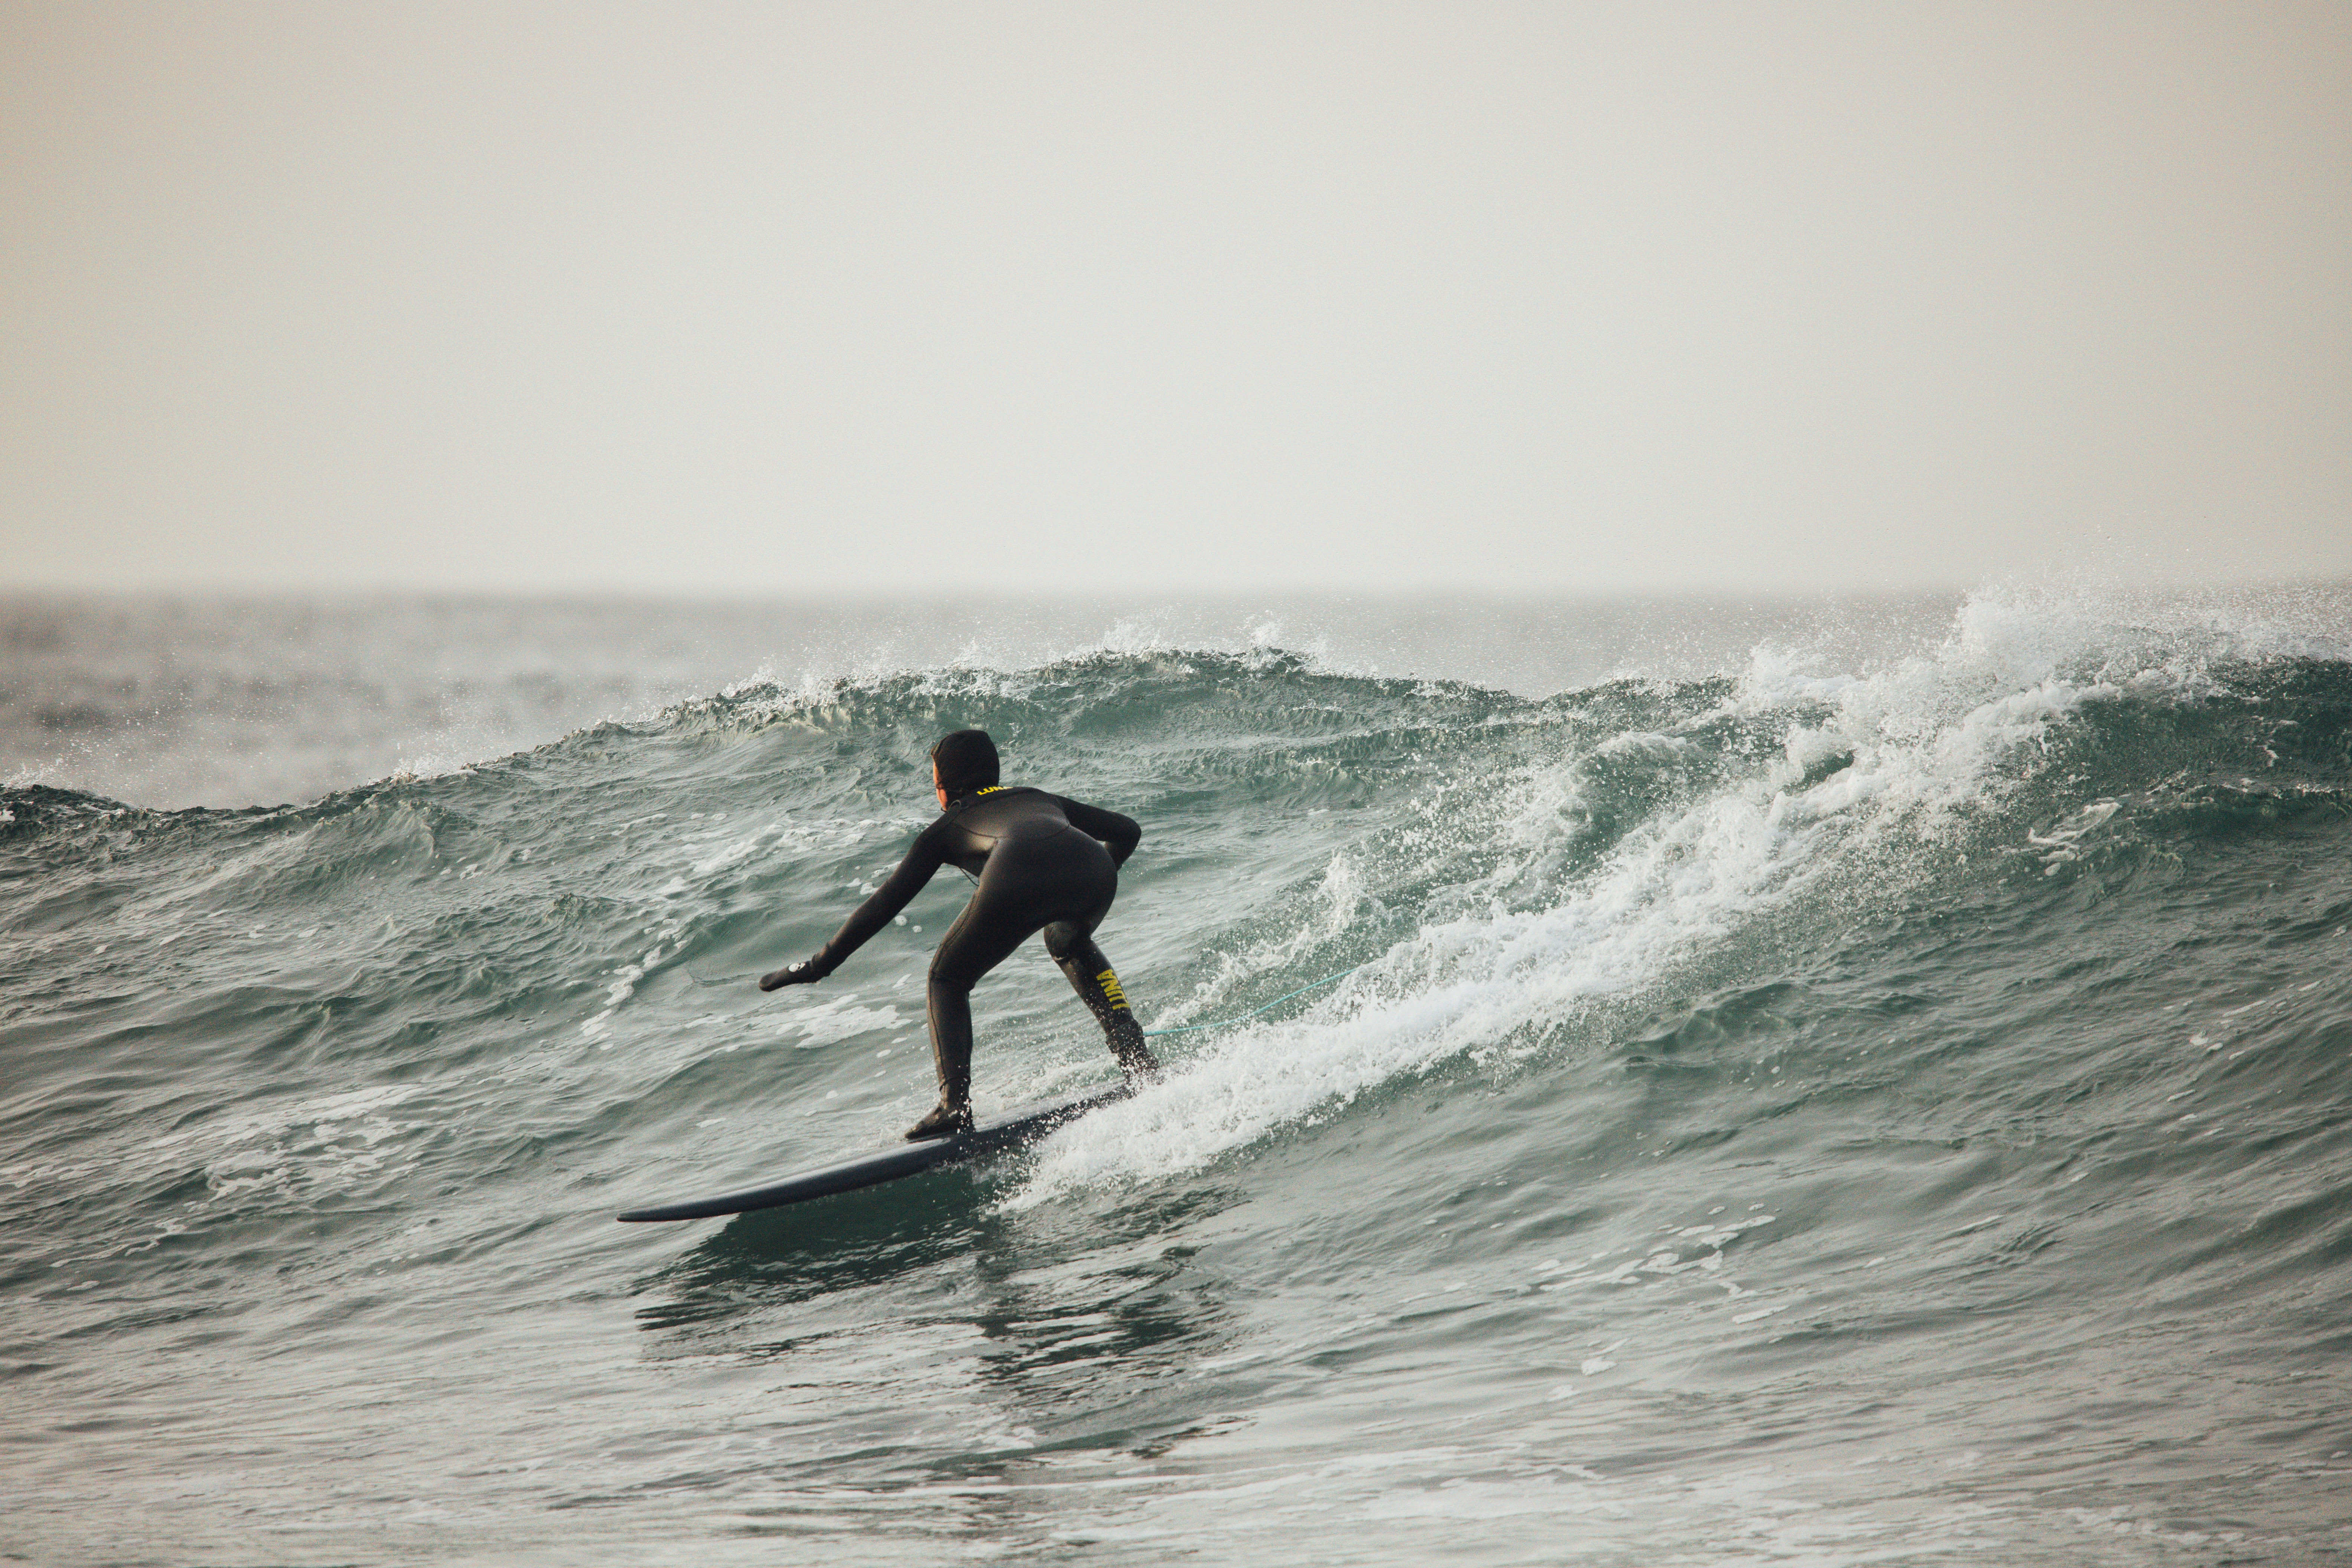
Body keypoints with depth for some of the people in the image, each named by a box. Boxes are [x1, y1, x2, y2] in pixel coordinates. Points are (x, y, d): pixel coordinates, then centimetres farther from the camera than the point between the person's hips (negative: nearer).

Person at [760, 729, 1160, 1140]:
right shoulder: (1039, 799, 42)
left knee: (948, 981, 20)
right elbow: (1128, 830, 44)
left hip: (1017, 879, -4)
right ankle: (1135, 1056, 23)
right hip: (1093, 871, 4)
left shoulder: (948, 826, 32)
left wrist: (821, 964, 34)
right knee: (1069, 945, 39)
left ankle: (955, 1107, 1)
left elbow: (887, 902, 30)